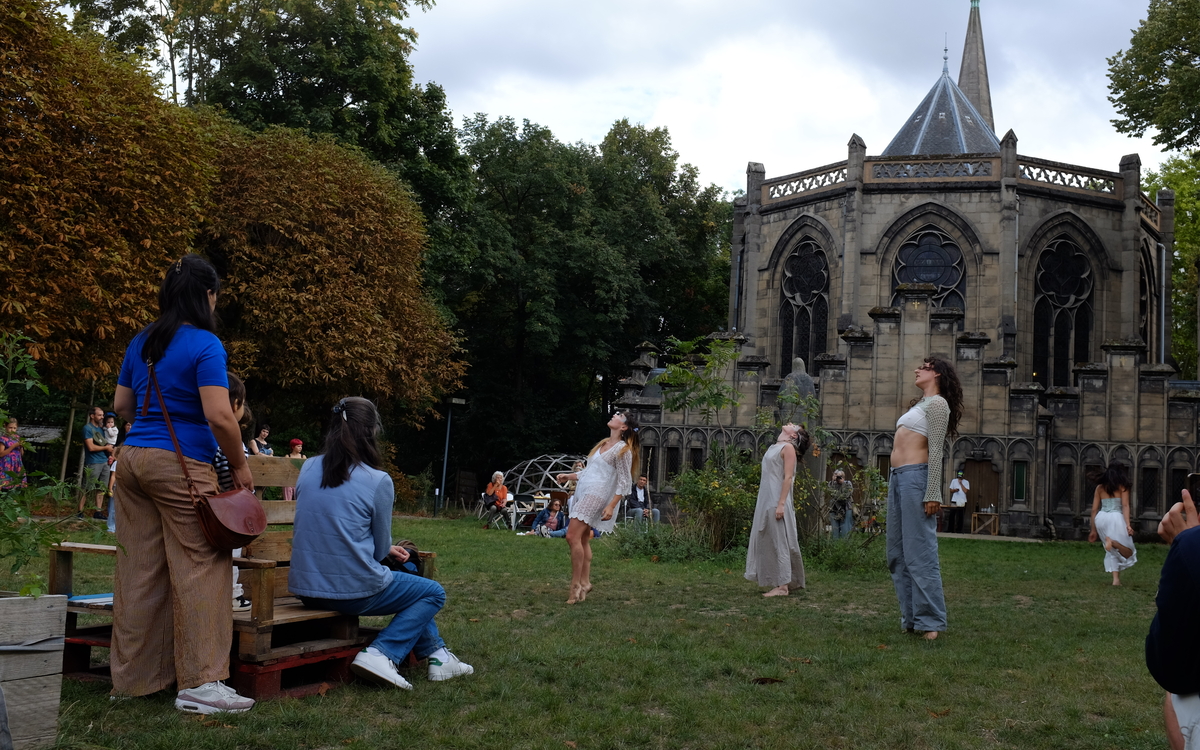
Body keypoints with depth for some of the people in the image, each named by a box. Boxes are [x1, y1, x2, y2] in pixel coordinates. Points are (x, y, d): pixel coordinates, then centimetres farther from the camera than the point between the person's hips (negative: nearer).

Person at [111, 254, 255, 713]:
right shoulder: (205, 345, -10)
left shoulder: (141, 343, 13)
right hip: (182, 466, -8)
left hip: (134, 458, 8)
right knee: (201, 567, -3)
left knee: (139, 570, 11)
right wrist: (239, 464, -5)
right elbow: (219, 417, -17)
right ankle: (199, 683, -4)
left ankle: (132, 678, 18)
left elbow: (121, 406, 21)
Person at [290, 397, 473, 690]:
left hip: (305, 588, 7)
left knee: (404, 576, 31)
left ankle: (436, 652, 34)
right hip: (354, 591, -7)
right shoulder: (378, 481, -14)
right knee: (433, 593, 19)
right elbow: (381, 547, -5)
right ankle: (381, 654, 1)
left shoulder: (309, 468, 3)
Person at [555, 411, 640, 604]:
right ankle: (585, 583, 12)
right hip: (583, 492, 9)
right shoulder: (603, 444, 18)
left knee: (573, 536, -17)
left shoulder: (622, 449, -7)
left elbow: (624, 482, -11)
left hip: (596, 495, -9)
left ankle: (576, 586, -14)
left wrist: (611, 506, -19)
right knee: (583, 540, 8)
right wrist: (569, 476, 16)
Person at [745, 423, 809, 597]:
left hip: (777, 502, -9)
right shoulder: (774, 447, 18)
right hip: (766, 502, 9)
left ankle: (783, 586, -5)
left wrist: (781, 504, -20)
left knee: (779, 542, -7)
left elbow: (788, 477, -13)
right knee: (768, 541, 9)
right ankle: (784, 582, 14)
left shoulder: (788, 448, -6)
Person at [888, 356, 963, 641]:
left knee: (919, 553, -9)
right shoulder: (920, 404, 23)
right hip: (897, 478, 10)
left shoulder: (937, 404, -4)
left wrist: (932, 494, -19)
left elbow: (936, 452, -13)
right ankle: (911, 618, 14)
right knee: (897, 553, 9)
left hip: (916, 477, -10)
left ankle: (930, 622, -5)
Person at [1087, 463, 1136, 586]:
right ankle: (1113, 542, -28)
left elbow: (1094, 509, 12)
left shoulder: (1100, 487, 14)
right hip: (1115, 517, -4)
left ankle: (1116, 579, 4)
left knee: (1112, 551, 17)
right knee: (1128, 552, 3)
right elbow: (1125, 506, -6)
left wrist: (1093, 530, 16)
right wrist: (1128, 525, -12)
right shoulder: (1122, 486, 5)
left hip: (1101, 518, 4)